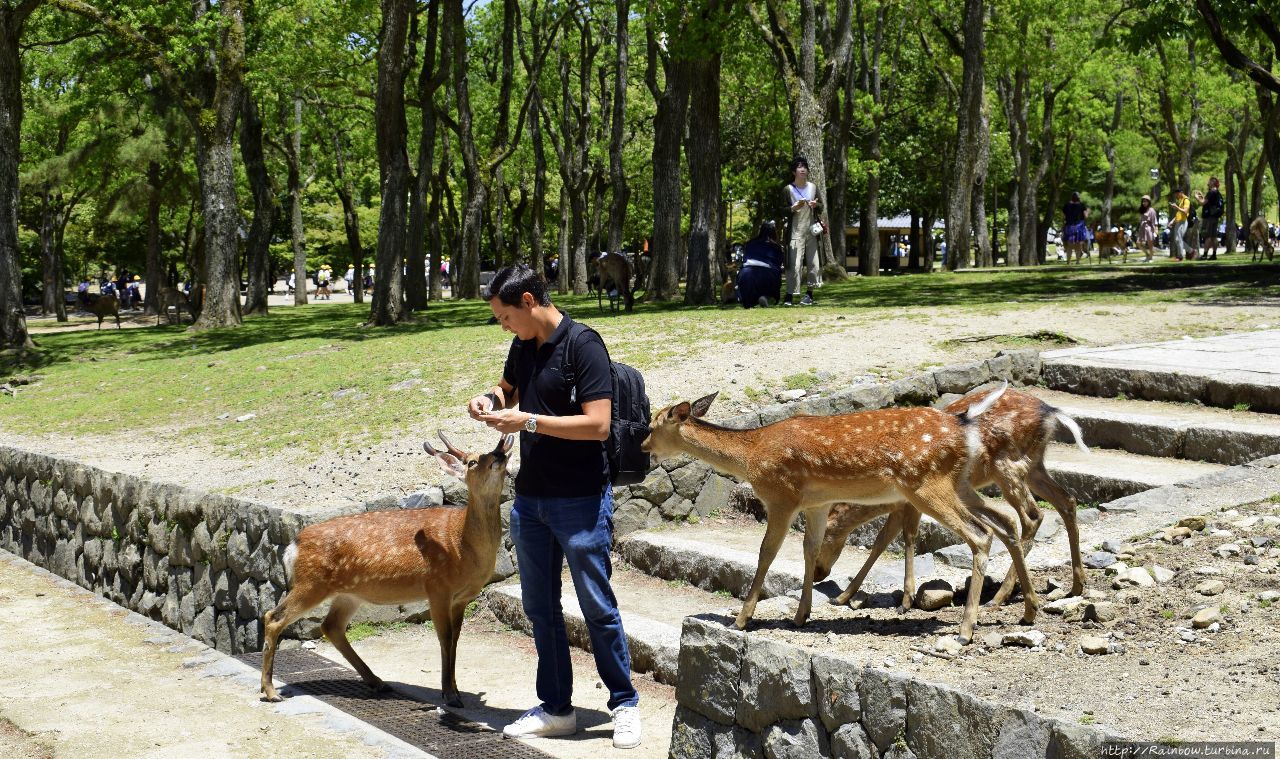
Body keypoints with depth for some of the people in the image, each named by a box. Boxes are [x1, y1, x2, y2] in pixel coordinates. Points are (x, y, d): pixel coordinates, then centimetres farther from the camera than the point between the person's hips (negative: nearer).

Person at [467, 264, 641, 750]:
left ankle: (624, 704, 16)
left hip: (580, 500, -8)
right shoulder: (523, 347, 7)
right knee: (540, 608, 12)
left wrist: (528, 421, -20)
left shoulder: (582, 344, -15)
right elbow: (510, 387, 28)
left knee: (597, 606, 1)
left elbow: (598, 424, -22)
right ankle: (556, 709, 23)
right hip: (530, 498, 8)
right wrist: (491, 398, 5)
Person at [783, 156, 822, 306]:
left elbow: (821, 208, 15)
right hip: (795, 231, -4)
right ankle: (790, 295, -11)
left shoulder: (813, 187, 8)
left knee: (812, 262, 2)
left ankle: (809, 293, 10)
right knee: (794, 263, -11)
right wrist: (794, 208, -20)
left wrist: (816, 205, -7)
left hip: (811, 231, 4)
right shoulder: (788, 189, -2)